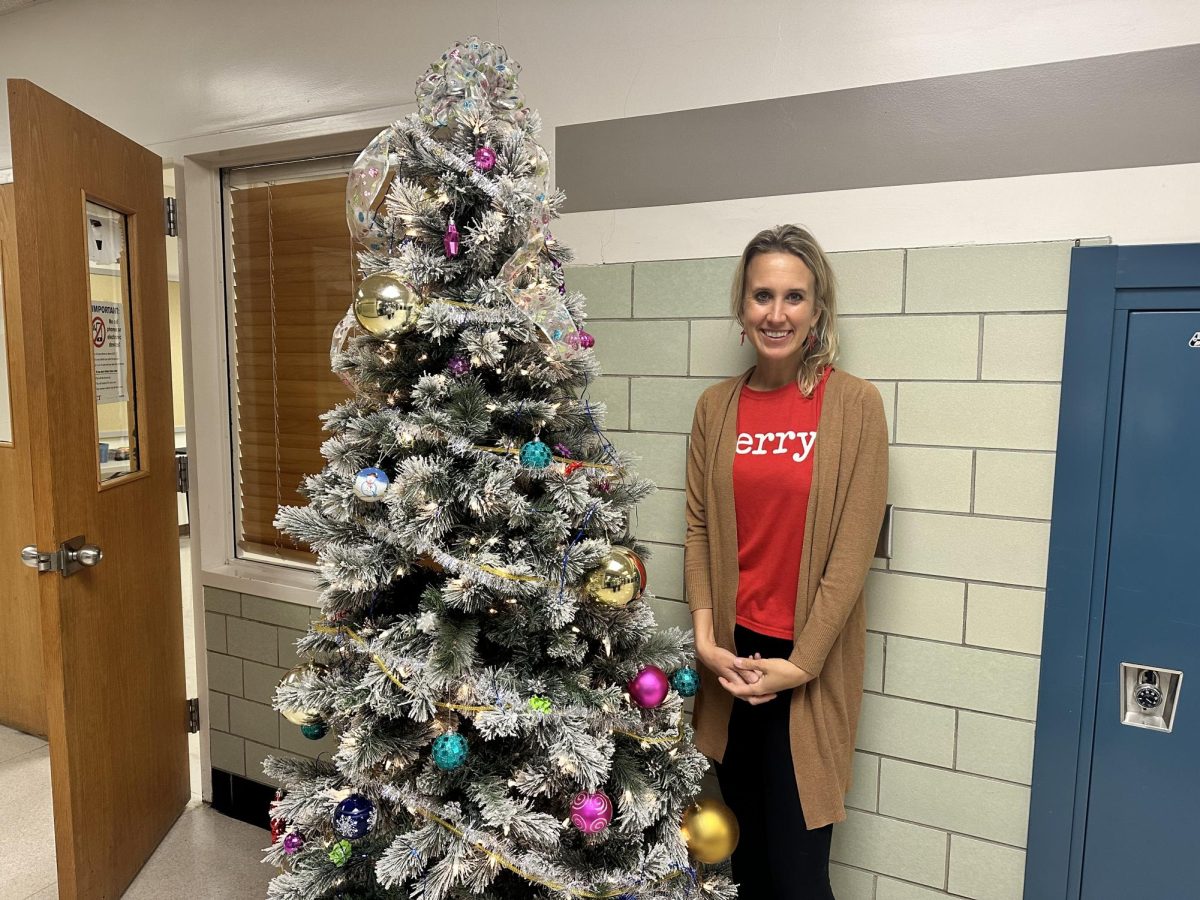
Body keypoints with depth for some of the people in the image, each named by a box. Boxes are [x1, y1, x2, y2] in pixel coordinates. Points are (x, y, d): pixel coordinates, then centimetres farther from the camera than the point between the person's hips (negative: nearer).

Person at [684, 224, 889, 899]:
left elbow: (854, 546, -10)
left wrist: (801, 663, -10)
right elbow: (699, 526, 5)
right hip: (732, 655, 4)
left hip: (809, 664, -3)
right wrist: (705, 637, -4)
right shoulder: (717, 406, 3)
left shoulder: (854, 403, -8)